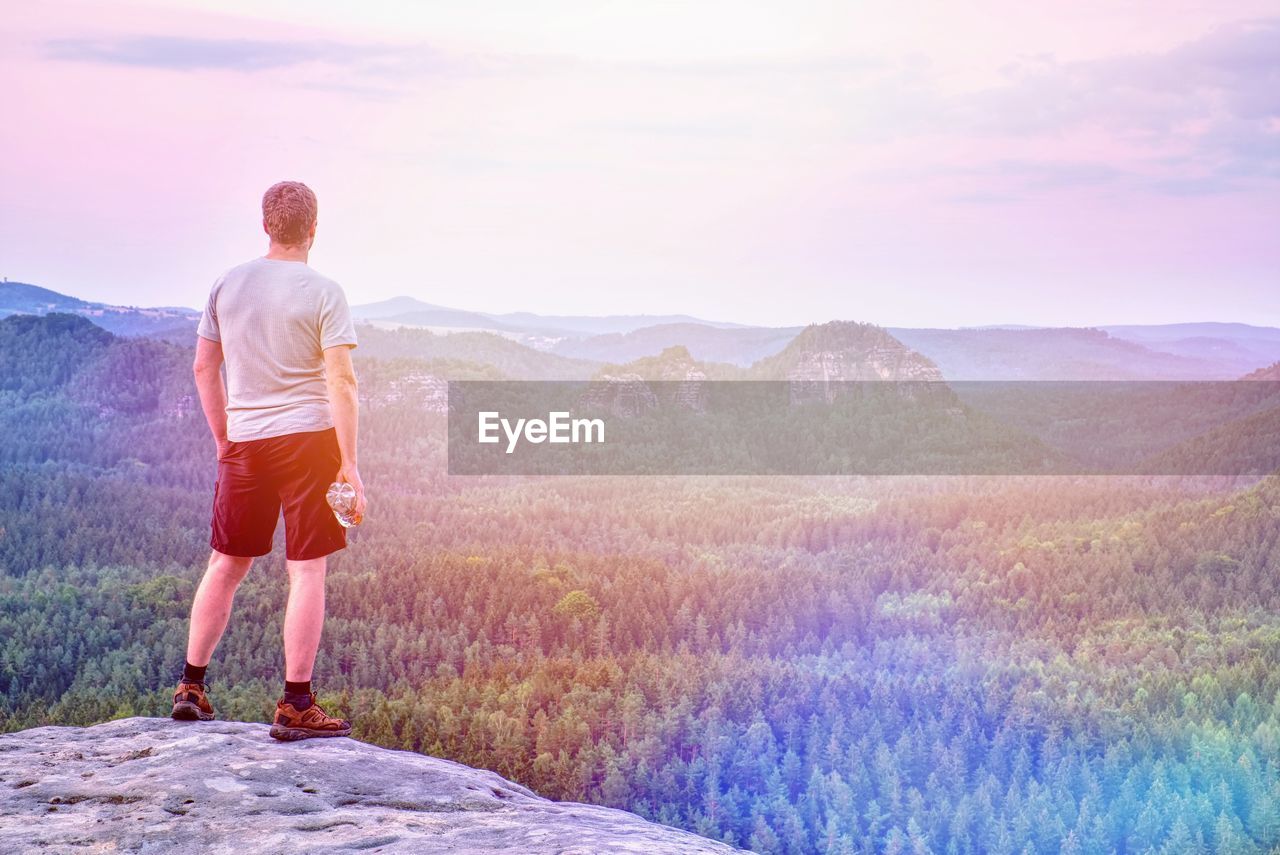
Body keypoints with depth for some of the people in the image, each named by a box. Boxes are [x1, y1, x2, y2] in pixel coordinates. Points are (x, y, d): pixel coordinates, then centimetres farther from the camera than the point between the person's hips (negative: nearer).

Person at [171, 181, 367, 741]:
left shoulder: (228, 285, 7)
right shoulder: (323, 293, -7)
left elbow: (203, 368, 12)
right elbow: (341, 382, -12)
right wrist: (349, 464, -10)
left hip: (244, 443, 5)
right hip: (308, 436, -4)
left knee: (225, 563, 16)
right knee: (307, 570, 0)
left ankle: (190, 686, 21)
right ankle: (295, 705, 1)